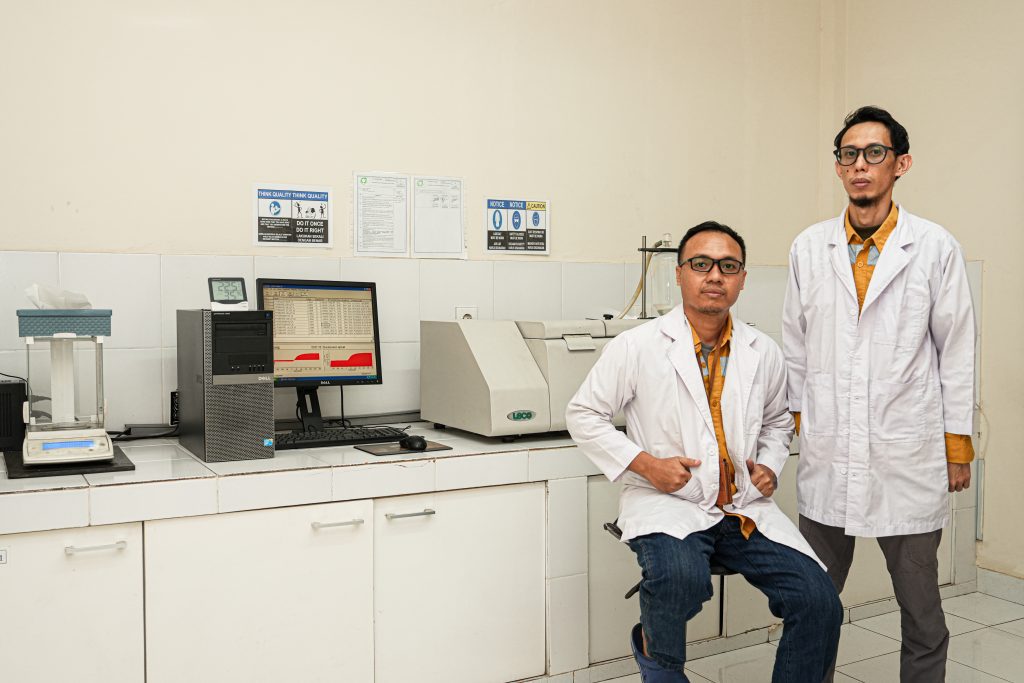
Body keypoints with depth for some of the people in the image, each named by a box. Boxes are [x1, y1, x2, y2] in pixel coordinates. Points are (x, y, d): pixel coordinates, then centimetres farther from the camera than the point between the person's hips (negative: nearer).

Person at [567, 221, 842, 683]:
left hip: (746, 507, 4)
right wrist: (645, 464, -10)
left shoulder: (764, 353, 9)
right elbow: (583, 415, 1)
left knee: (820, 603, -14)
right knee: (681, 577, -35)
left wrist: (770, 465, 7)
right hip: (666, 502, -4)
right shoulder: (638, 346, -5)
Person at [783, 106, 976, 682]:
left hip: (908, 458, -2)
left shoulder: (936, 248, -2)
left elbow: (956, 352, 1)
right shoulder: (809, 248, 5)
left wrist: (958, 447, 1)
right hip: (827, 457, 2)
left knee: (920, 607, 12)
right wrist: (799, 422, 9)